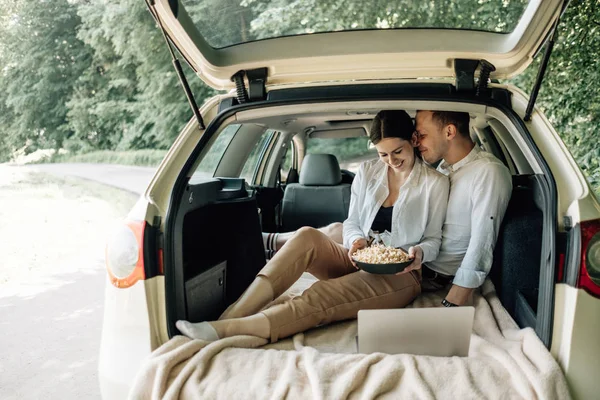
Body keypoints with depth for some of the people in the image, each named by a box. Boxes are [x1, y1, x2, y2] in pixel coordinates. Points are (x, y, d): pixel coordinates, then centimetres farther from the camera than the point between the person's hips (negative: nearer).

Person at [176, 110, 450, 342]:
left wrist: (419, 252, -19)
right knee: (307, 237, -29)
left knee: (318, 297, -33)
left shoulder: (435, 183, -1)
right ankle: (230, 317, -37)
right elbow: (351, 223, 10)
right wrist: (355, 241, -13)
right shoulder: (368, 172, 9)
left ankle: (225, 330, -43)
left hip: (401, 275, -4)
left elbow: (434, 239, 4)